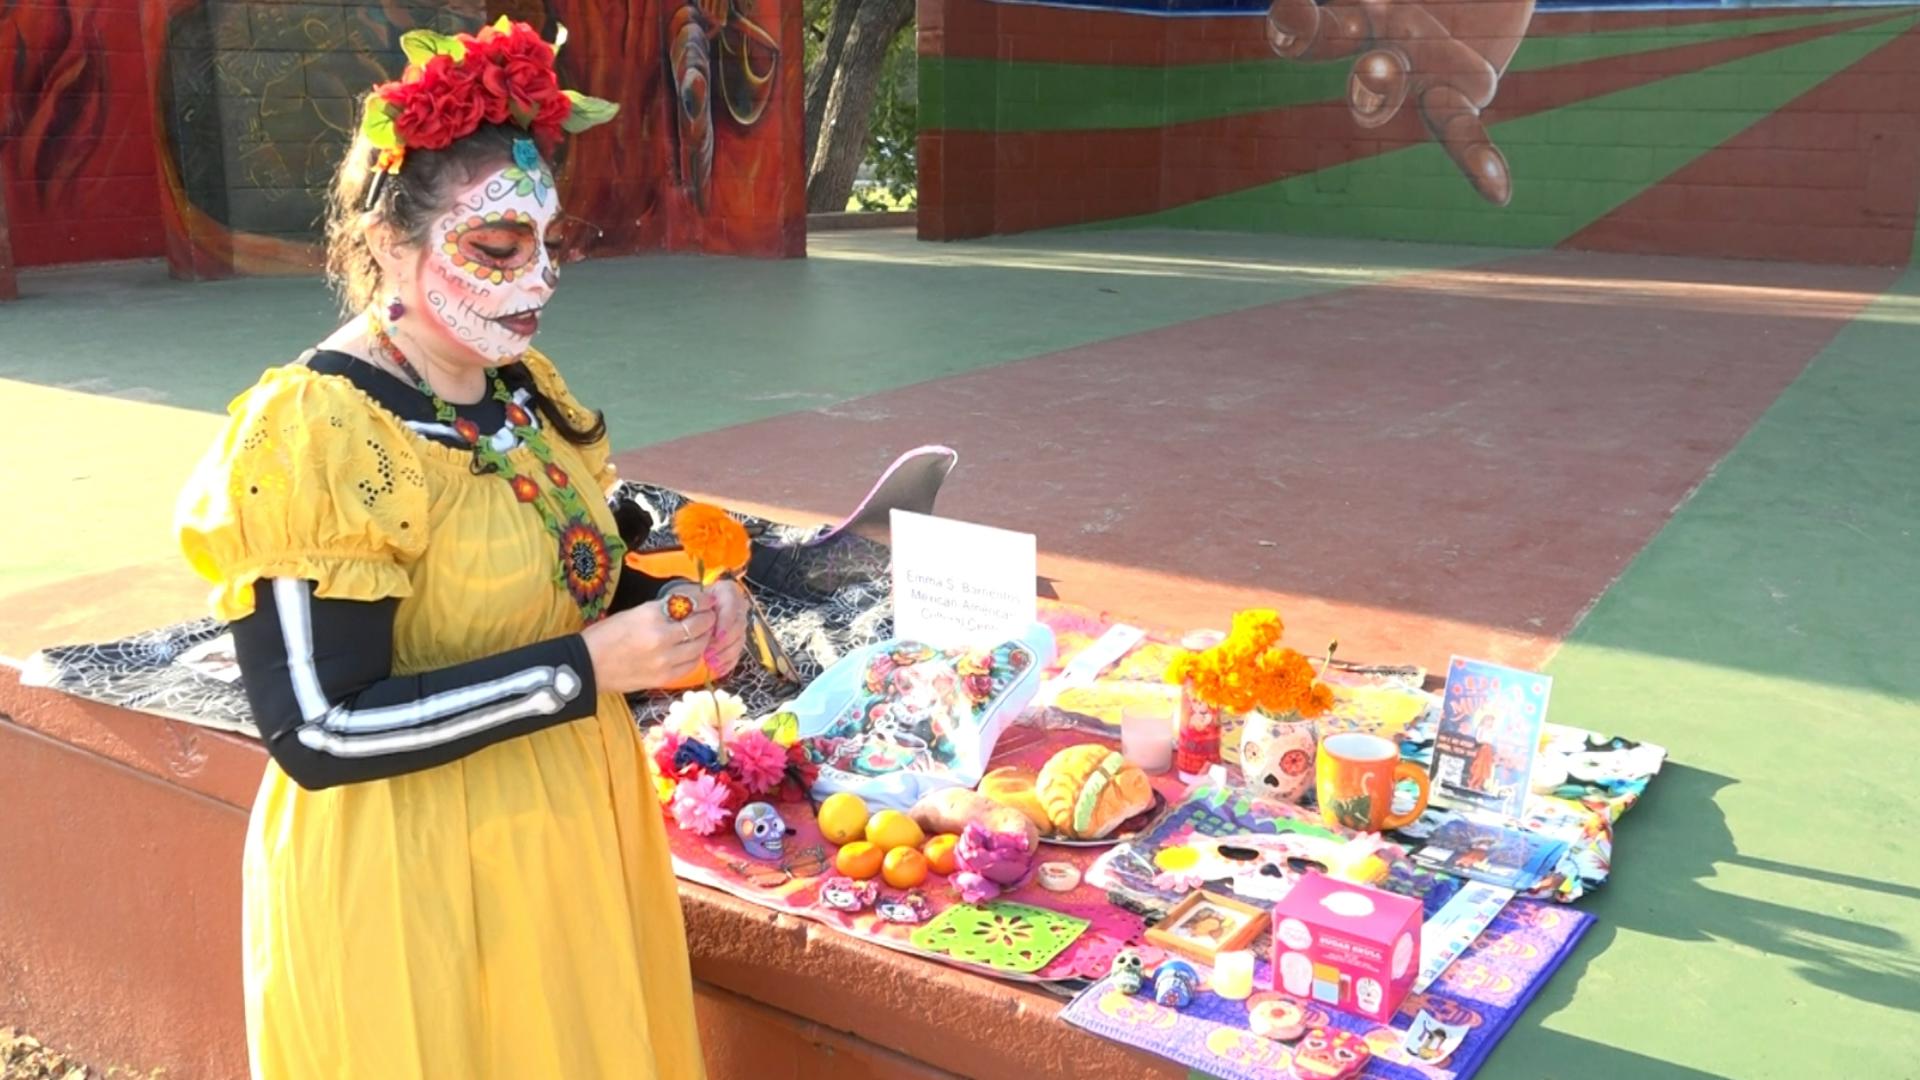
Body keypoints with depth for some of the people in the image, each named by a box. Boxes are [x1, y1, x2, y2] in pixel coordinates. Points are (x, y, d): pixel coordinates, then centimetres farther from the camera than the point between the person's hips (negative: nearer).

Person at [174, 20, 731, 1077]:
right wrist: (591, 666, -26)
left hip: (570, 831, 7)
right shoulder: (310, 437, -21)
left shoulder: (525, 388, 2)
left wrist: (663, 606, -6)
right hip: (409, 874, -7)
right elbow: (321, 732, -23)